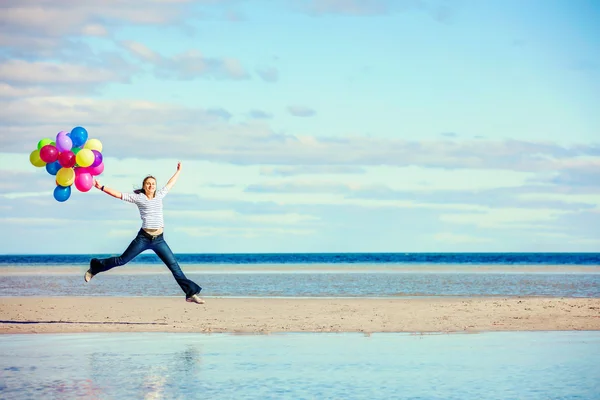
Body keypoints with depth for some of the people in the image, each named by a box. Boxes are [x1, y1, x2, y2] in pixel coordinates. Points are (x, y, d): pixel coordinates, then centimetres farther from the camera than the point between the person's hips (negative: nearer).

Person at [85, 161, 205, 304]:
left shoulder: (159, 195, 14)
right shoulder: (138, 197, 2)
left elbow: (170, 184, 30)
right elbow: (118, 195, -1)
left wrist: (178, 171, 41)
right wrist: (101, 187, -9)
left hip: (159, 239, 3)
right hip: (143, 238, -3)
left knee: (174, 266, -1)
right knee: (121, 260, 2)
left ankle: (191, 293, -1)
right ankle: (94, 268, 22)